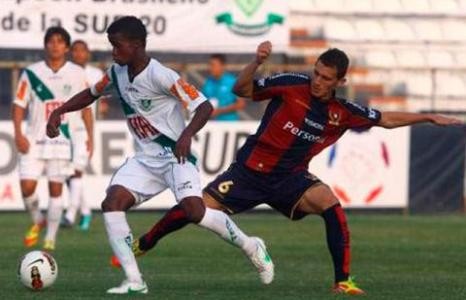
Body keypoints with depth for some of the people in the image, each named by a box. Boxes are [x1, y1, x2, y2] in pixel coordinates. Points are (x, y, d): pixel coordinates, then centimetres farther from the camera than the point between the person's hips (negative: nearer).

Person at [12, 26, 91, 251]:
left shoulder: (77, 74, 1)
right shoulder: (32, 73, -1)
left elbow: (85, 106, 10)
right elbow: (19, 104, 2)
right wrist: (18, 134, -8)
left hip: (62, 140, 0)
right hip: (34, 140, 0)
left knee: (56, 189, 0)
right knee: (27, 186, -8)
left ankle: (50, 239, 8)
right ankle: (37, 221, 20)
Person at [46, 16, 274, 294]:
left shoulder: (160, 75, -19)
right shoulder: (117, 73, 3)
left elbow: (205, 106, -21)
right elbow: (90, 94, 22)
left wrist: (187, 134, -39)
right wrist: (59, 112, 8)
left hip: (176, 156, -7)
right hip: (144, 160, 7)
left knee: (194, 210, -27)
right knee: (112, 203, -16)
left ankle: (251, 246, 0)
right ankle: (134, 281, -15)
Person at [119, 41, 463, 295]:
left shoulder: (344, 112, -4)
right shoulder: (291, 85, -14)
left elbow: (386, 119, 8)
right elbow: (242, 90, -8)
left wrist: (429, 118, 6)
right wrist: (256, 63, -26)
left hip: (290, 178, 2)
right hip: (250, 170, -2)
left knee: (329, 203, -25)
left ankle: (343, 281, -18)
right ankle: (142, 245, 18)